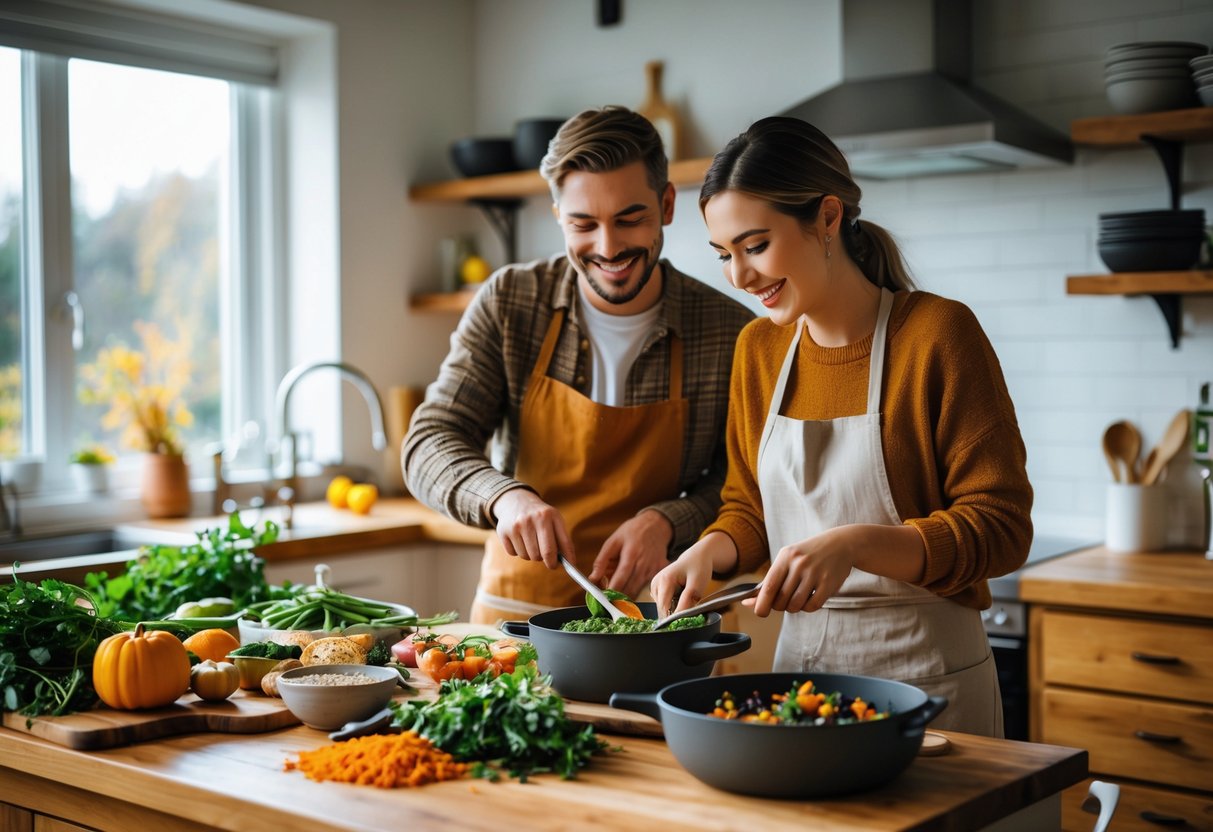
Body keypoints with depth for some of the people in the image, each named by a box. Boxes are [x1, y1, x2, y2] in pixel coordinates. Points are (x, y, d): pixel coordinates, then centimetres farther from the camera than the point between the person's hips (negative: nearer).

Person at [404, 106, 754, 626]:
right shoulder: (508, 304, -2)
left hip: (650, 624, -1)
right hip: (513, 612, 1)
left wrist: (665, 522, -15)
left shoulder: (730, 333, -5)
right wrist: (505, 498, -25)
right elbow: (429, 445, -4)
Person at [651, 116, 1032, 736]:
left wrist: (854, 544, -29)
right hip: (798, 655, 5)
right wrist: (709, 552, -8)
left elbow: (1001, 528, -16)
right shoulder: (758, 349, 5)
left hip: (925, 674, -5)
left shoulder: (937, 333, -13)